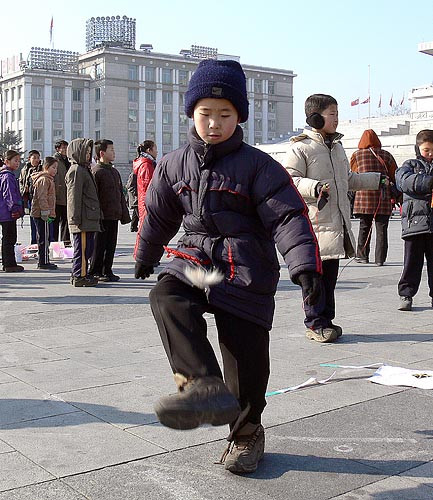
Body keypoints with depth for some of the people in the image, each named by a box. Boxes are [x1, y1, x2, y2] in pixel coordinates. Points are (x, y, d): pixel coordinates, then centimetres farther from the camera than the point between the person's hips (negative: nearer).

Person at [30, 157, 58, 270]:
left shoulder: (48, 179, 20)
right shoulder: (44, 180, -13)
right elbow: (42, 198, -20)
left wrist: (49, 213, 23)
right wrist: (46, 213, -21)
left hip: (39, 214, 11)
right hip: (42, 214, -11)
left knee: (43, 238, 14)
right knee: (44, 238, -6)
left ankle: (43, 261, 21)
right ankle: (43, 262, -2)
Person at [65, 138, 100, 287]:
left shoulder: (83, 169, 22)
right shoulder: (76, 171, -11)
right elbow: (74, 196, -16)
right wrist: (76, 218, -19)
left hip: (89, 218, 10)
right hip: (83, 219, -10)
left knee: (87, 247, 13)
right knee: (82, 247, -7)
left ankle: (77, 274, 21)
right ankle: (79, 276, -2)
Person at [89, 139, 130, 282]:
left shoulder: (114, 172, 17)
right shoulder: (96, 171, -9)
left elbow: (121, 194, 21)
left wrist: (124, 214, 17)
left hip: (114, 215, 8)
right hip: (102, 216, -8)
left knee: (111, 245, 11)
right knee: (99, 245, 0)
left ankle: (107, 271, 19)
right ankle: (95, 272, 11)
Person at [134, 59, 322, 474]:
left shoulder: (257, 166, -6)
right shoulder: (174, 164, 7)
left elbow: (288, 216, -12)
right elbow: (158, 214, 22)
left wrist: (305, 265, -26)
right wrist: (145, 256, 34)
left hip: (245, 270, -3)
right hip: (194, 259, 3)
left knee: (246, 354, -1)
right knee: (166, 298, -29)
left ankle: (246, 432, 22)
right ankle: (206, 388, -39)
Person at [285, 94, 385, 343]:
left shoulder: (337, 147, 19)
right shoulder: (300, 147, -7)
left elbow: (349, 179, 30)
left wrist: (377, 180, 31)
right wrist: (315, 187, -27)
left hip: (337, 224, 8)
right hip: (314, 224, -8)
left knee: (330, 275, 12)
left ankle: (327, 319, 21)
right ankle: (315, 324, 5)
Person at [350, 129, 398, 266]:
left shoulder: (356, 155, 5)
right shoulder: (386, 155, 7)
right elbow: (395, 177, 8)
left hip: (363, 195, 0)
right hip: (384, 198, 0)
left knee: (364, 227, 10)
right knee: (381, 229, 3)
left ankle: (362, 256, 13)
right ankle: (380, 258, 2)